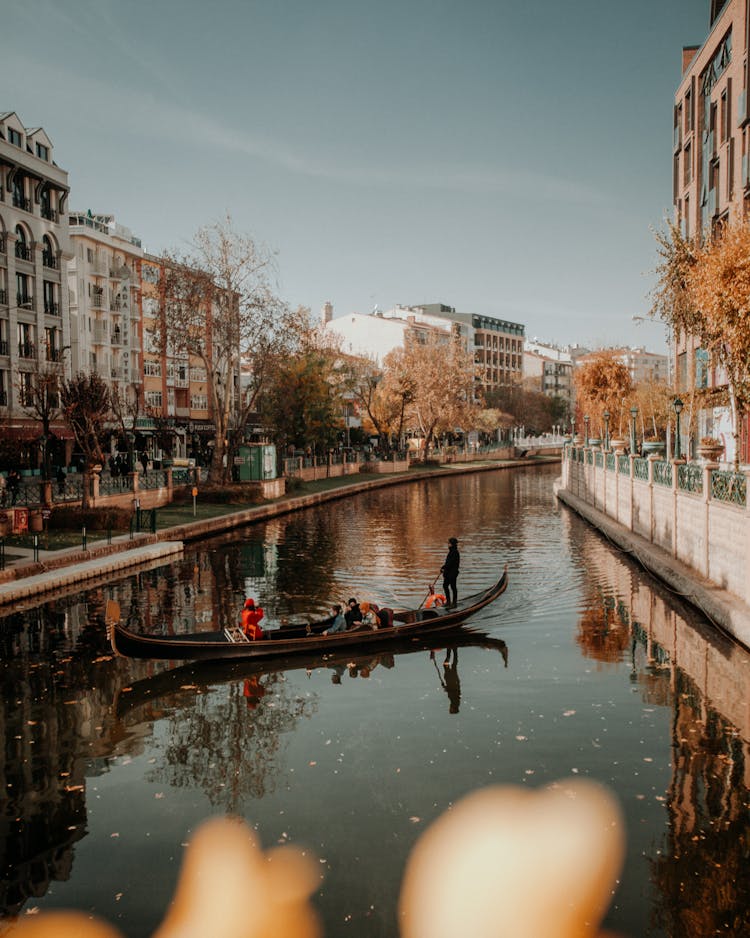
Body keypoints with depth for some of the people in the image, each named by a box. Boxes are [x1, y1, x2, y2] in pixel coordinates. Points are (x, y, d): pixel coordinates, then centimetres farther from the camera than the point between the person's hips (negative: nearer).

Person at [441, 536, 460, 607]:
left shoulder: (455, 552, -17)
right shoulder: (451, 551, 13)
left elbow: (450, 562, -22)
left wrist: (444, 568, -14)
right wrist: (443, 567, 8)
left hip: (453, 572, -10)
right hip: (448, 572, 10)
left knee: (453, 586, -1)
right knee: (445, 585, 11)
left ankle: (454, 602, 8)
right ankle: (448, 601, 19)